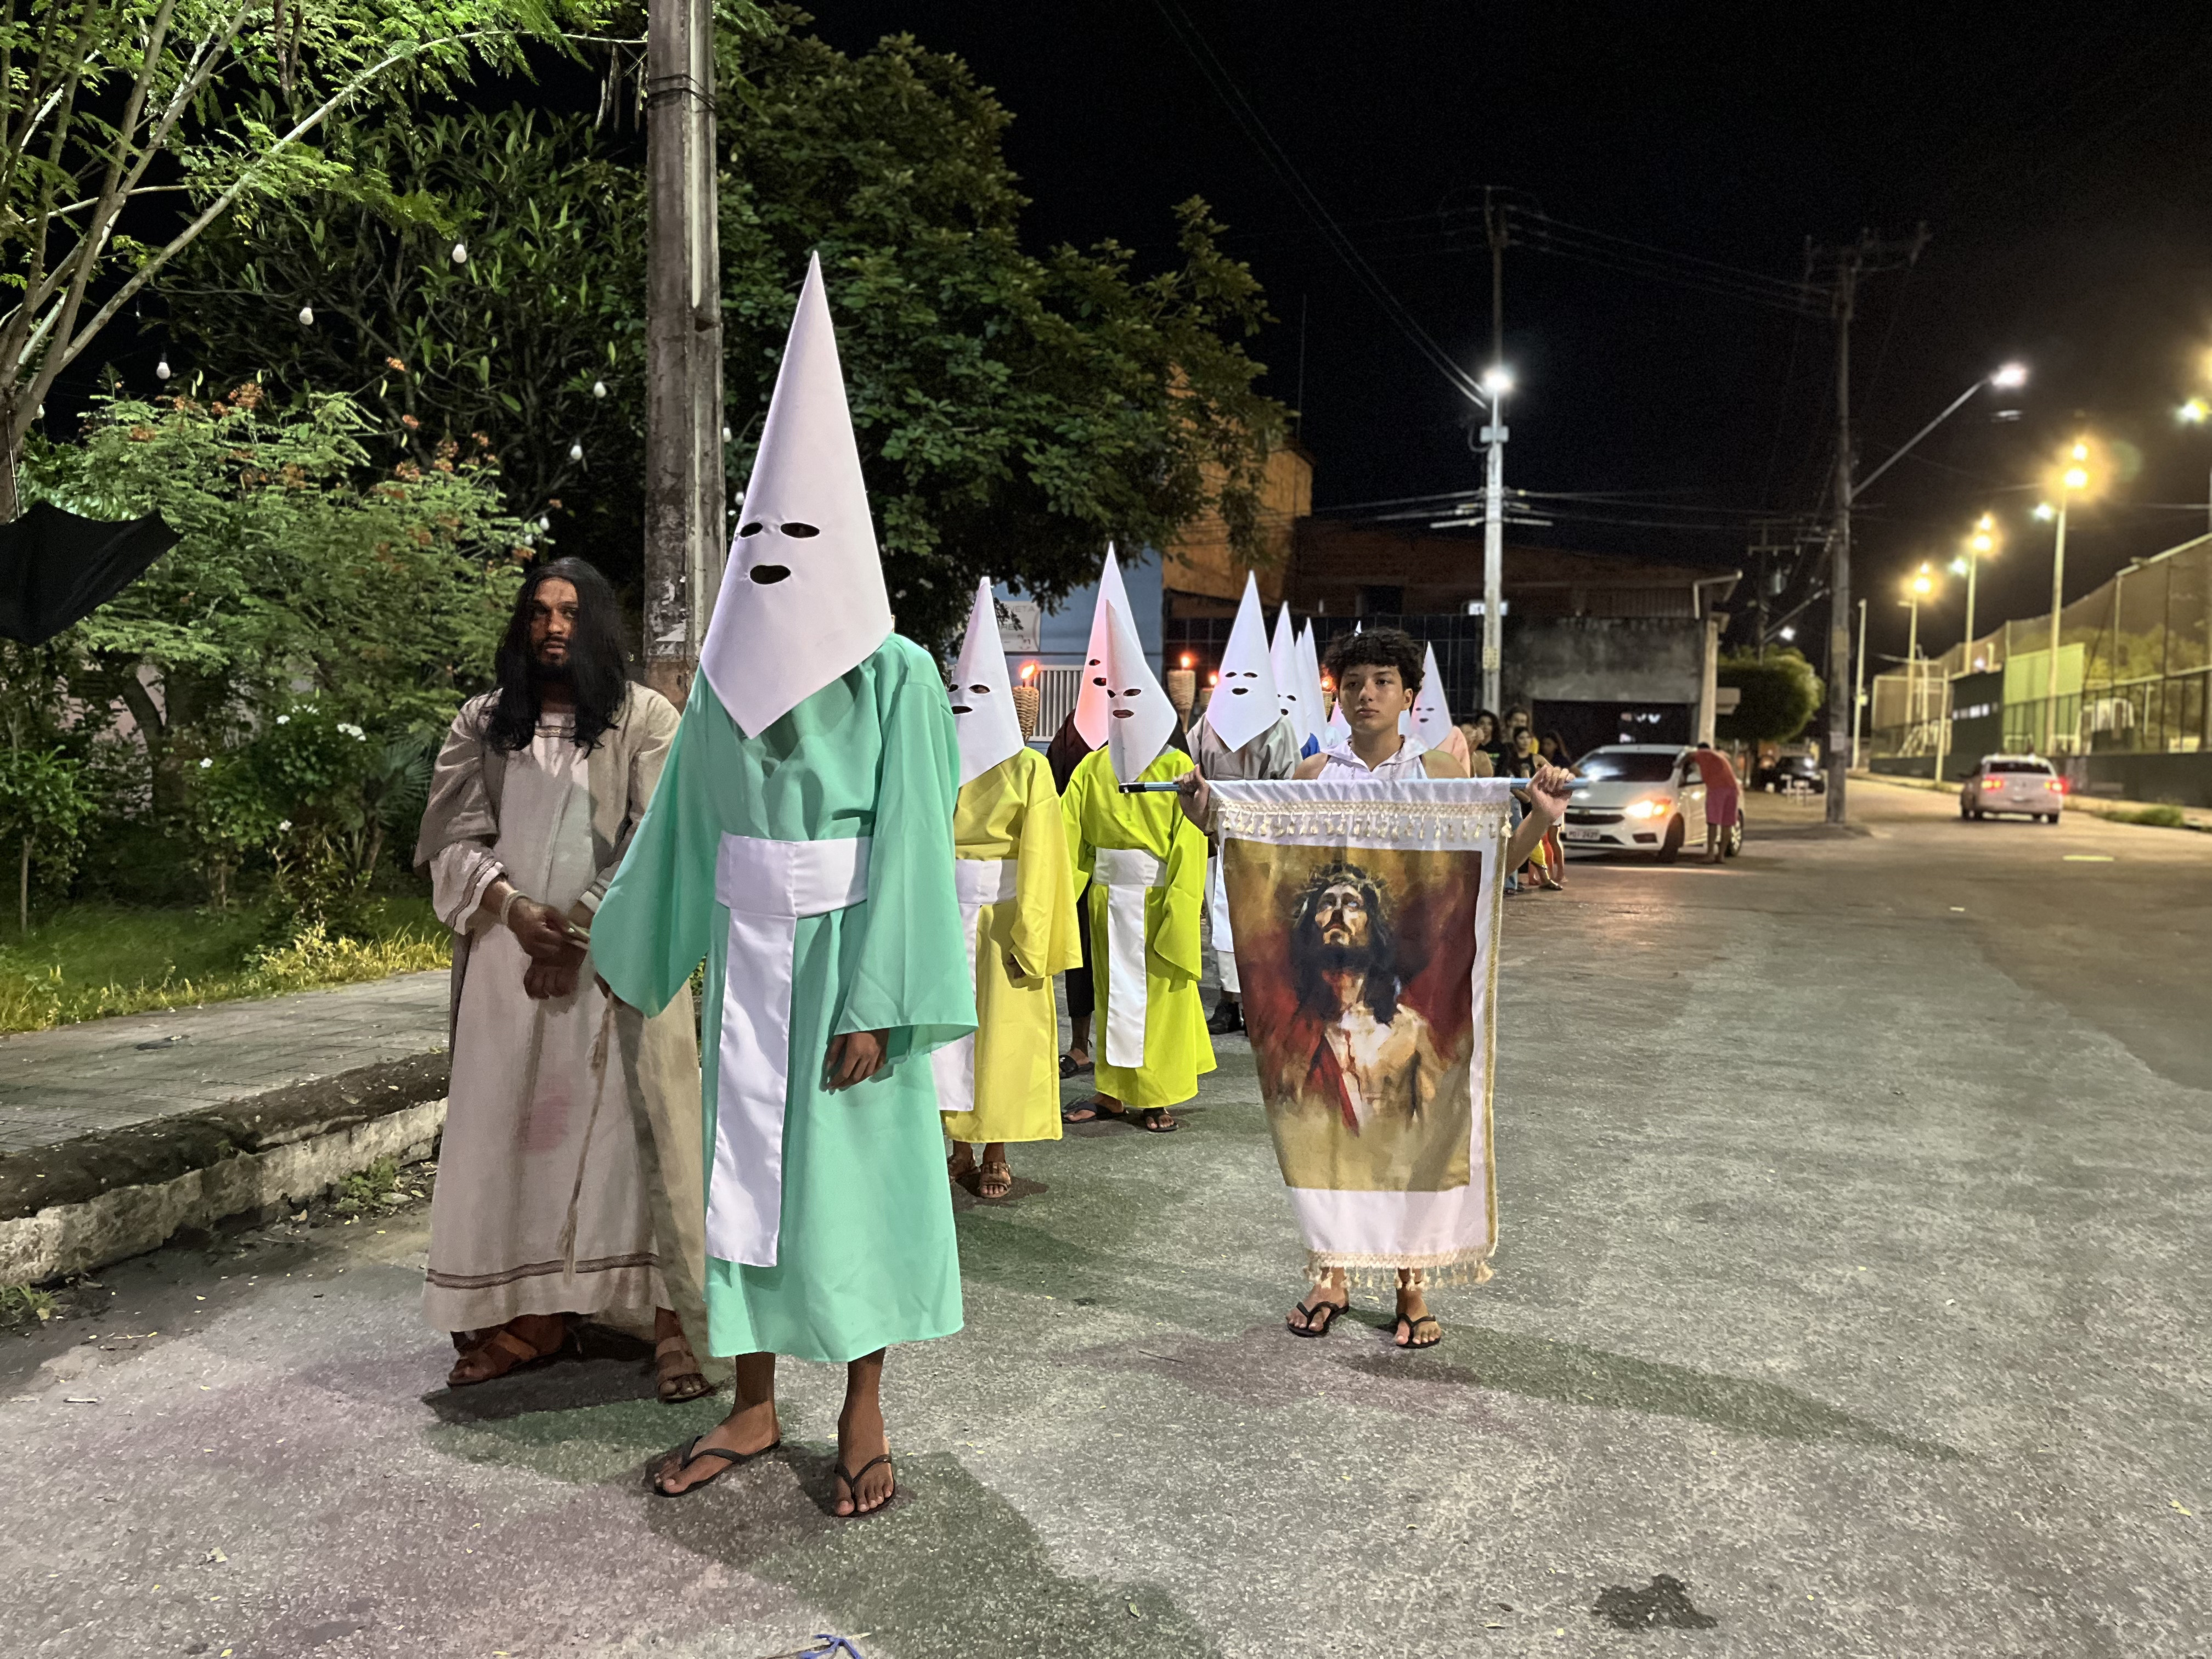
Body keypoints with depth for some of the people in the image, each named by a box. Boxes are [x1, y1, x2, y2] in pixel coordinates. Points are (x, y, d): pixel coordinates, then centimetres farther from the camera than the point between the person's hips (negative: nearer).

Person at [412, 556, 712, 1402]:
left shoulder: (644, 718, 4)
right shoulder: (482, 722, 13)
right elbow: (454, 836, 6)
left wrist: (580, 929, -12)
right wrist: (513, 907, -12)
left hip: (616, 959, -3)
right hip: (508, 956, 4)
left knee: (633, 1128, -4)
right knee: (511, 1125, 4)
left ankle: (669, 1320, 0)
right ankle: (529, 1315, 14)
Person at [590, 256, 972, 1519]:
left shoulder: (896, 676, -10)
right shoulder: (727, 673, 7)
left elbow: (908, 842, -14)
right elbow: (685, 818, 13)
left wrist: (874, 1005, -18)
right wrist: (634, 947, 18)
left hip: (849, 951, -5)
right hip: (747, 951, 5)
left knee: (857, 1168, 4)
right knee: (747, 1163, 10)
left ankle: (865, 1416, 20)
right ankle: (755, 1408, 25)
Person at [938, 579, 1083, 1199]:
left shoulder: (1027, 769, -3)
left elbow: (1039, 857, -8)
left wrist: (1030, 938, -13)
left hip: (1002, 921, -3)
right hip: (944, 919, 4)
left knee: (1001, 1031, 3)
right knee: (948, 1028, 5)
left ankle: (997, 1154, 14)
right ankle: (960, 1147, 17)